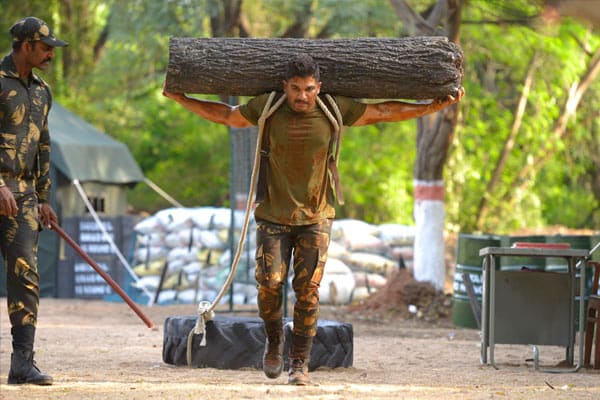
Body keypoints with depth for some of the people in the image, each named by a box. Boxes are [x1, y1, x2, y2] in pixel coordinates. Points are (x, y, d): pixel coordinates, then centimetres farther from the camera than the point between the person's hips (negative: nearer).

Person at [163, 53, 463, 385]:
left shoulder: (334, 111, -4)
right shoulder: (267, 109, -4)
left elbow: (384, 112, 5)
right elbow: (225, 115, 12)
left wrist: (436, 106, 6)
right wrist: (181, 99, 16)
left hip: (316, 216, 0)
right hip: (274, 214, 0)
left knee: (307, 289, -5)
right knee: (269, 282, -10)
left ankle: (300, 362, 4)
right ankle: (274, 341, 18)